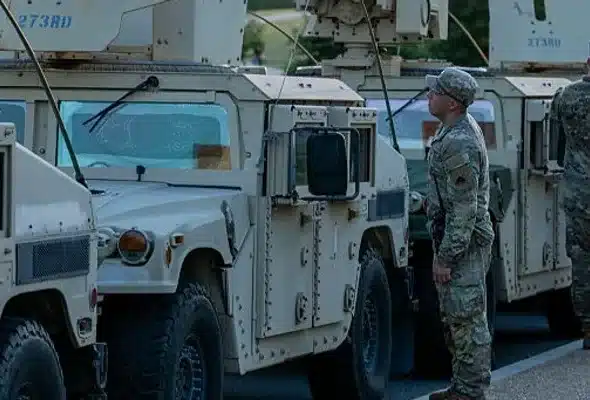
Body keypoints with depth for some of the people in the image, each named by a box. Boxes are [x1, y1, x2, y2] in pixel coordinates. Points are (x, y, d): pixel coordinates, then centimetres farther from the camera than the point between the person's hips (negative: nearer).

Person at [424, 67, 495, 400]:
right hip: (453, 238, 11)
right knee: (455, 318, 17)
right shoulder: (461, 126, 10)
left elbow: (464, 210, -25)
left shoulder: (459, 144, -24)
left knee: (467, 319, -4)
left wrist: (445, 258, -21)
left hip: (463, 244, -11)